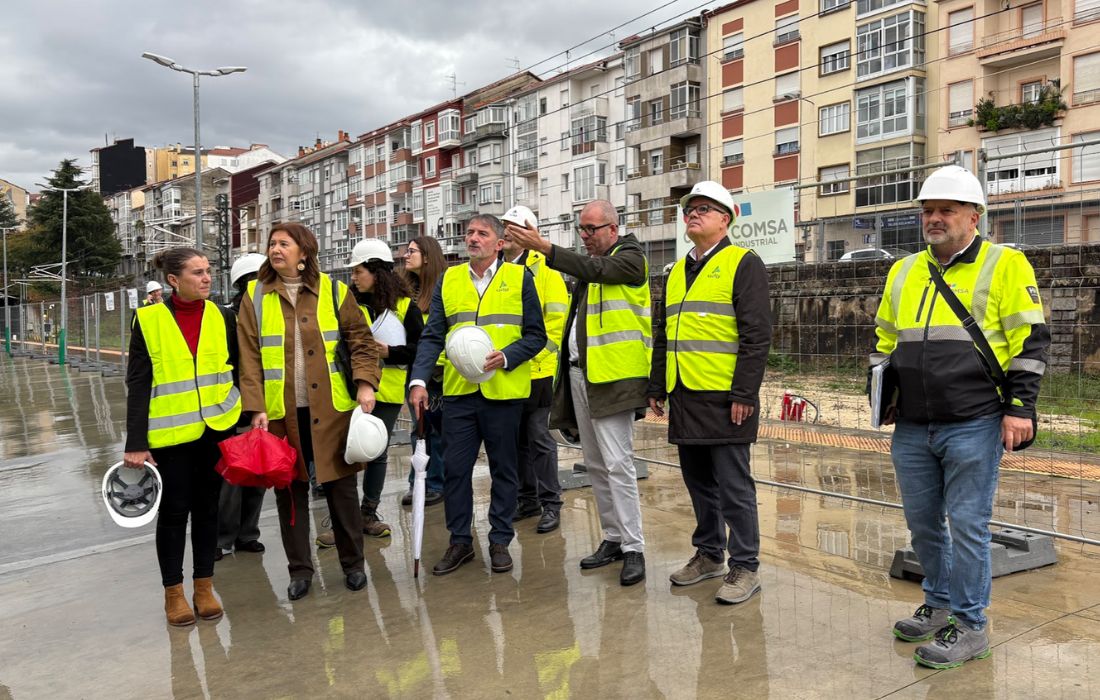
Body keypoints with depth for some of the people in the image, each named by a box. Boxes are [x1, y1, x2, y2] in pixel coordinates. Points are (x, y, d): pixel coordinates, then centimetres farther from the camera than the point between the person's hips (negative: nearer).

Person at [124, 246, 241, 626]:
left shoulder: (222, 317, 2)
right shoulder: (148, 320, -7)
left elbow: (239, 370, 9)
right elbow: (137, 384, -7)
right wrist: (135, 443, -11)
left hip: (216, 428, 3)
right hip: (169, 432, -3)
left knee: (207, 507, 11)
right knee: (173, 510, 6)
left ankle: (204, 586, 23)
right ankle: (173, 591, 20)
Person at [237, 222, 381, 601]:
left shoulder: (333, 291, 3)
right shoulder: (255, 297, 5)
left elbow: (361, 340, 2)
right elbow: (249, 358, 0)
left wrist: (365, 383, -11)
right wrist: (256, 408, -8)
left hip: (331, 409, -1)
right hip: (281, 412, 1)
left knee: (341, 486, 8)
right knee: (289, 490, 9)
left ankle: (353, 563, 24)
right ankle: (300, 569, 24)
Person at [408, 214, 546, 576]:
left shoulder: (519, 278, 1)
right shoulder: (448, 280, 8)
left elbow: (536, 335, 0)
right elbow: (432, 336, 4)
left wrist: (505, 357, -16)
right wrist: (418, 380, -8)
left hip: (503, 390, -2)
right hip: (458, 391, 2)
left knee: (503, 468, 8)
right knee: (455, 468, 5)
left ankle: (500, 541, 22)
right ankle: (460, 541, 21)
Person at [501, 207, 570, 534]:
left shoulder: (544, 270, -5)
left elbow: (557, 321, -9)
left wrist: (534, 355, -16)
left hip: (536, 372, -5)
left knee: (539, 439, 2)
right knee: (517, 439, 14)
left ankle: (550, 504, 13)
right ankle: (527, 499, 27)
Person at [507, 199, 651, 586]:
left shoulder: (629, 257, -4)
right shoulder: (591, 264, 20)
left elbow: (597, 270, -24)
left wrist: (544, 247, -32)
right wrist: (567, 370, 14)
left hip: (614, 376, -9)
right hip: (580, 373, 9)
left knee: (617, 463, -10)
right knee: (595, 464, 12)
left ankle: (633, 549, -3)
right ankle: (613, 538, 22)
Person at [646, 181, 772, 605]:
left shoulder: (743, 264, -4)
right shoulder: (677, 272, 18)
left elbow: (757, 334, -11)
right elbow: (662, 335, 22)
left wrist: (744, 394, -17)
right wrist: (656, 387, 17)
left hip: (724, 397, -7)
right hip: (684, 397, 7)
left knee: (733, 486, -1)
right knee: (698, 482, 15)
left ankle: (745, 567, 10)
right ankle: (709, 554, 29)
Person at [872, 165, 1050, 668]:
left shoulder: (1004, 266, -2)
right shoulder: (903, 272, 13)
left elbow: (1029, 341, -5)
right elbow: (884, 339, 21)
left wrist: (1019, 408, -11)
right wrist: (883, 395, 15)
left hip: (973, 426, -5)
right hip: (911, 429, 6)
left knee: (967, 525, 0)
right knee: (922, 523, 14)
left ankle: (969, 626, 13)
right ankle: (939, 603, 32)